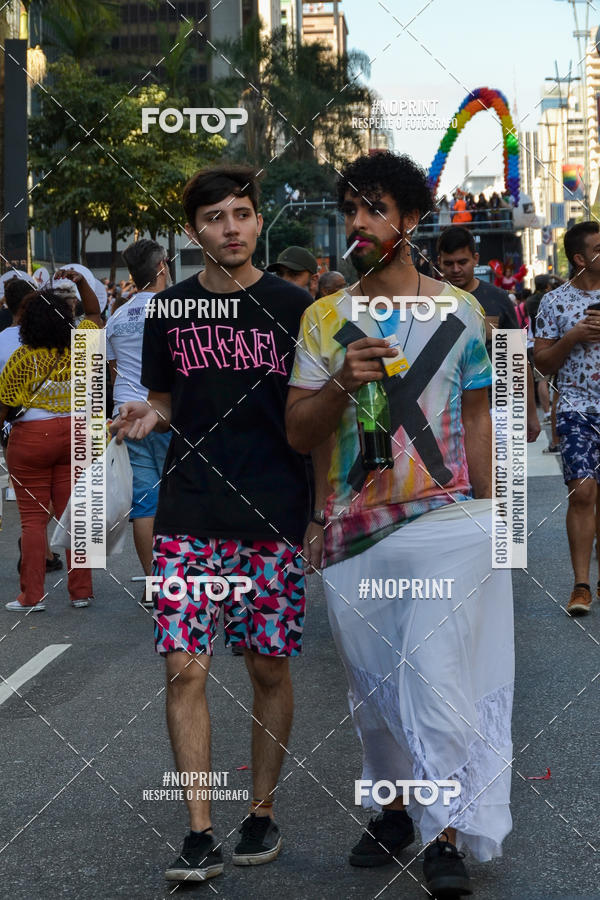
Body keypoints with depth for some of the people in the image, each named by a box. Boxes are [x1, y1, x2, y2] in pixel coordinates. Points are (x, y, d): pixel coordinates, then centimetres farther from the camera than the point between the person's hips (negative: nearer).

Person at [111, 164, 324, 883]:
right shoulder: (169, 310, 7)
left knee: (269, 668, 6)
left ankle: (261, 814, 22)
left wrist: (324, 508, -3)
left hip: (275, 519, -1)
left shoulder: (293, 308, 1)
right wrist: (147, 417, -5)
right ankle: (200, 835, -1)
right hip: (189, 518, 1)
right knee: (185, 668, -7)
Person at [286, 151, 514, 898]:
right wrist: (342, 383, -16)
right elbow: (298, 434, 3)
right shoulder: (324, 319, 6)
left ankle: (447, 835, -6)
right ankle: (393, 804, 30)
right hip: (354, 531, 3)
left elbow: (475, 417, 12)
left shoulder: (460, 311, 4)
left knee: (436, 673, -15)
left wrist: (488, 516, 11)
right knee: (373, 685, 11)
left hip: (448, 525, -2)